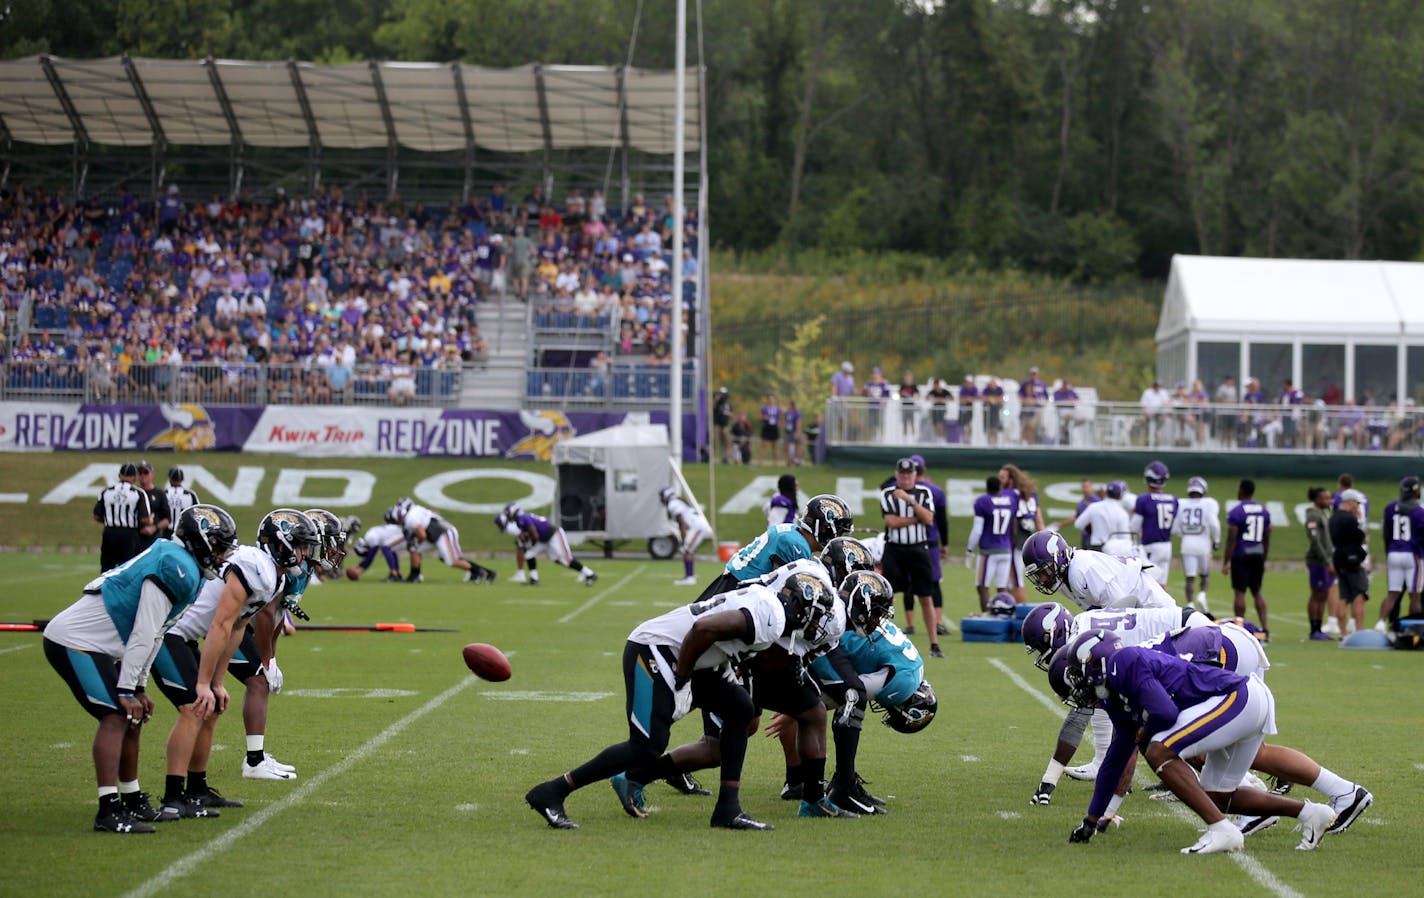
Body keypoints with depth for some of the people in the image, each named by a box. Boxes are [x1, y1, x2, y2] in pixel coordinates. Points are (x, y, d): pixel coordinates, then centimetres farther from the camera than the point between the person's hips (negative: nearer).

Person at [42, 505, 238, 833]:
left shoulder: (173, 564, 15)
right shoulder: (177, 568, -17)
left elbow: (153, 634, 19)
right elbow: (143, 635, -21)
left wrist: (138, 688, 19)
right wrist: (127, 690, -19)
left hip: (87, 643, 11)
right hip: (76, 643, -11)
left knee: (132, 717, 15)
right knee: (116, 717, -17)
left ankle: (133, 802, 25)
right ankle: (109, 811, -22)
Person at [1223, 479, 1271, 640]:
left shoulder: (1236, 512, -10)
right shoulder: (1264, 511, 9)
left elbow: (1231, 539, -12)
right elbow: (1267, 539, 14)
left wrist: (1226, 562, -7)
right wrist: (1263, 560, 23)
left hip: (1241, 556, -6)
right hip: (1258, 555, 6)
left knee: (1240, 592, -1)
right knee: (1257, 591, 13)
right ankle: (1265, 628, 5)